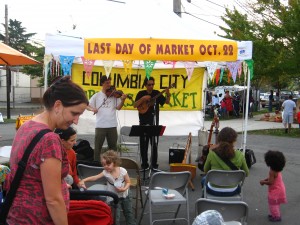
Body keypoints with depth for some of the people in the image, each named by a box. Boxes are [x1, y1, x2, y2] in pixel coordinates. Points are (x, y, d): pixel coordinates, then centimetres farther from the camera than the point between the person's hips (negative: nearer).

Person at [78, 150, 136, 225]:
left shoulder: (123, 171, -20)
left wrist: (124, 189, -29)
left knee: (129, 213, 15)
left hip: (124, 195, 0)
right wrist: (83, 180, -37)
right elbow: (95, 177, -24)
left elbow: (128, 182, -11)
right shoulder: (105, 172, -18)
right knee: (115, 216, -1)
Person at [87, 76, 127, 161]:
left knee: (113, 146, 10)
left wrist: (123, 100, -18)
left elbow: (118, 107, -2)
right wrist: (92, 109, -14)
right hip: (100, 125, -1)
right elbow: (87, 106, 7)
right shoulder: (97, 95, 6)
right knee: (98, 146, 6)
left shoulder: (114, 95, 5)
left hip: (112, 125, 1)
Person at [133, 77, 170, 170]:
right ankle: (144, 164, 13)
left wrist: (168, 95, -17)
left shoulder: (156, 93, 4)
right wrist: (143, 98, -20)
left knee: (154, 143, 3)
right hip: (144, 122, -1)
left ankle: (154, 164, 12)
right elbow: (135, 105, -8)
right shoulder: (141, 93, 1)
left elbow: (166, 102, 2)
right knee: (143, 144, 4)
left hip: (154, 122, 1)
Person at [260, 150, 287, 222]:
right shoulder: (277, 169, 1)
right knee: (276, 203, 24)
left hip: (275, 191, -10)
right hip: (279, 189, 10)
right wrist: (265, 180, 2)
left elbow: (270, 182, -30)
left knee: (273, 204, 5)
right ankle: (276, 214, 37)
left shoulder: (272, 172, -30)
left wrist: (263, 182, -15)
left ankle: (276, 216, 15)